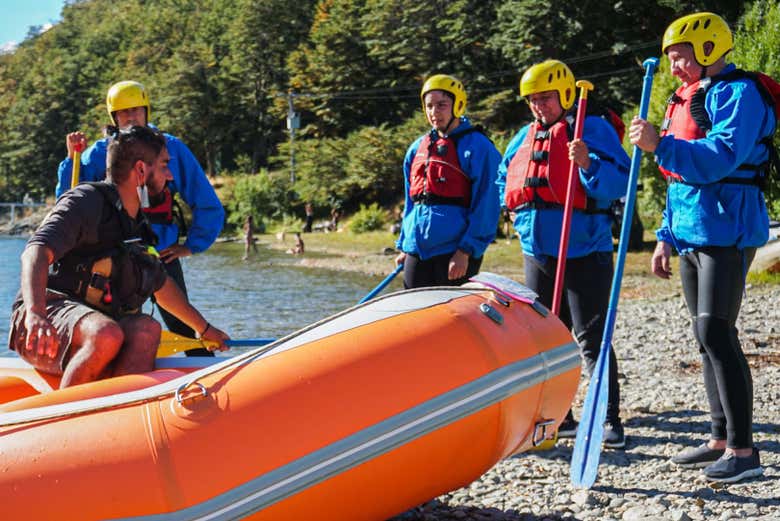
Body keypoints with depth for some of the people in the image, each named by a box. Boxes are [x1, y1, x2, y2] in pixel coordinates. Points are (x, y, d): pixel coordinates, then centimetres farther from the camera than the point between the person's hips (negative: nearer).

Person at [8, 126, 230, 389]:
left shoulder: (138, 224, 19)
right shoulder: (86, 200, -9)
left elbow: (160, 284, 34)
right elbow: (36, 251, -24)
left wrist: (204, 328, 41)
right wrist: (35, 313, -42)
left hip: (94, 321, 7)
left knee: (147, 329, -25)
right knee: (107, 336, -38)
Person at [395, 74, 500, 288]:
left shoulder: (478, 147, -6)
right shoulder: (418, 148, 15)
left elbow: (485, 208, -11)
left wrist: (465, 251, -16)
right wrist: (403, 246, 16)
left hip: (456, 254, -6)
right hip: (417, 250, 7)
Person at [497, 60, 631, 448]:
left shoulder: (593, 130, -6)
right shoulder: (526, 137, 14)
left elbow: (619, 184, -16)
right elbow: (504, 176, 31)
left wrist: (589, 165, -31)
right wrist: (515, 206, 15)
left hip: (584, 252, -7)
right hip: (537, 252, 7)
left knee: (591, 339, -7)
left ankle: (610, 420, -1)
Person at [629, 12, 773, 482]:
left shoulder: (735, 93, -10)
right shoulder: (688, 100, 19)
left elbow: (721, 159, -24)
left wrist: (661, 146, -30)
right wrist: (667, 238, 20)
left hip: (727, 230, -9)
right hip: (691, 232, 9)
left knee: (716, 333, -13)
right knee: (707, 336, 11)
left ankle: (743, 449, -8)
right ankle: (721, 439, 19)